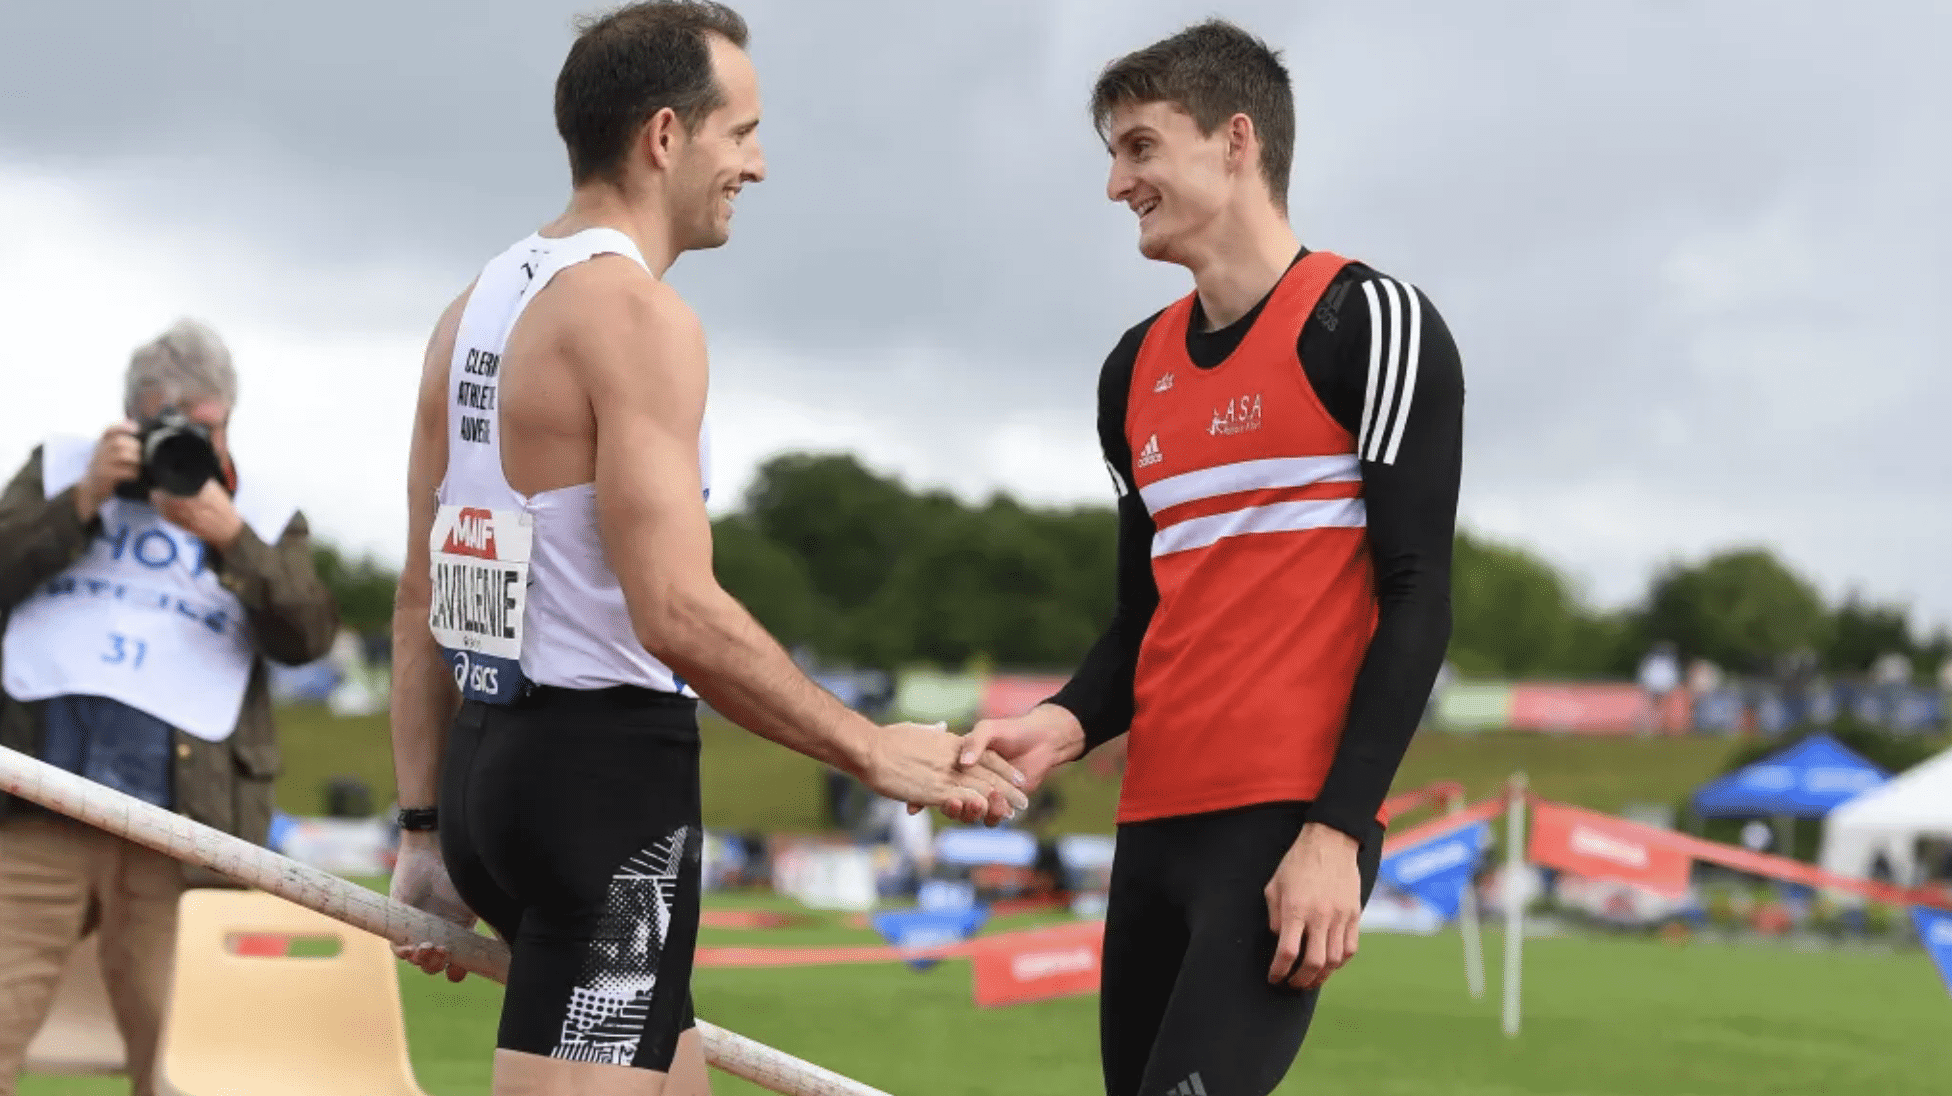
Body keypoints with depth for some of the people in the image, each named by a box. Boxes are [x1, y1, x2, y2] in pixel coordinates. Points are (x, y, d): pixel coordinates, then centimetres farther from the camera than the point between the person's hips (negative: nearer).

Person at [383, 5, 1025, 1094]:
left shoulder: (477, 308, 14)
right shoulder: (634, 310, -14)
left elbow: (421, 600, 15)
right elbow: (678, 613, -22)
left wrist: (426, 828, 18)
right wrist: (875, 751, -14)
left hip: (489, 759, 10)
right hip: (608, 770, -10)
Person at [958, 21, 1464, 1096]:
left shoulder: (1369, 323, -4)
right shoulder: (1136, 368, 17)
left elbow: (1417, 598, -9)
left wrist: (1335, 833, -16)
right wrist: (1066, 724, 0)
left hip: (1289, 825, -7)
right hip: (1154, 826, 7)